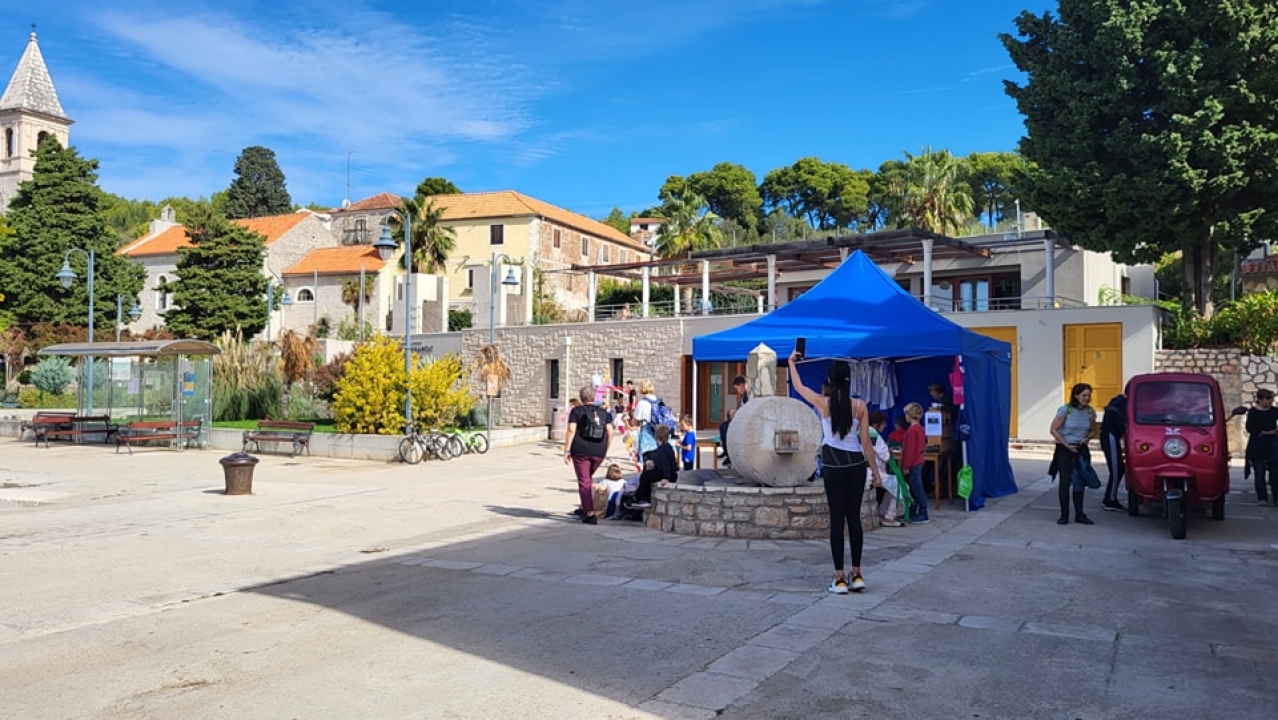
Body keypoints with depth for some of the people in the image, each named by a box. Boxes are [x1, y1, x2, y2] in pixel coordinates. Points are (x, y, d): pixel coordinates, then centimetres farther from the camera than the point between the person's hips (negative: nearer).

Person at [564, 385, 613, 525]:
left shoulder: (576, 411, 2)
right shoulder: (603, 412, 12)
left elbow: (571, 430, -8)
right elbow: (610, 432, 6)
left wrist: (567, 450, -7)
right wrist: (605, 450, 15)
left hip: (581, 451, -4)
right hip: (599, 453, 4)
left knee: (584, 482, 0)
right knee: (588, 478, 23)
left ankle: (590, 514, -6)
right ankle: (585, 508, 26)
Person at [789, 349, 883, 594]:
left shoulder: (823, 403, -6)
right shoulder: (860, 405, -1)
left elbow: (799, 387, 11)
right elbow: (866, 441, 0)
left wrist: (792, 363, 26)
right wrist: (876, 471, 8)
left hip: (833, 466, -2)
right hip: (856, 465, 2)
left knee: (837, 520, 2)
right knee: (854, 518, 11)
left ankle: (840, 579, 3)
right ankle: (857, 575, 15)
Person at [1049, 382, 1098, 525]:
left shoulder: (1090, 411, 1)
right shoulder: (1065, 410, -12)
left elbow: (1093, 431, 15)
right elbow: (1053, 430, -9)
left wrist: (1086, 438, -6)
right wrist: (1067, 445, -11)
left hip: (1081, 449, 4)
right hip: (1064, 449, -4)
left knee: (1079, 481, 6)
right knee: (1065, 481, -5)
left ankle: (1079, 515, 13)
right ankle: (1064, 515, 1)